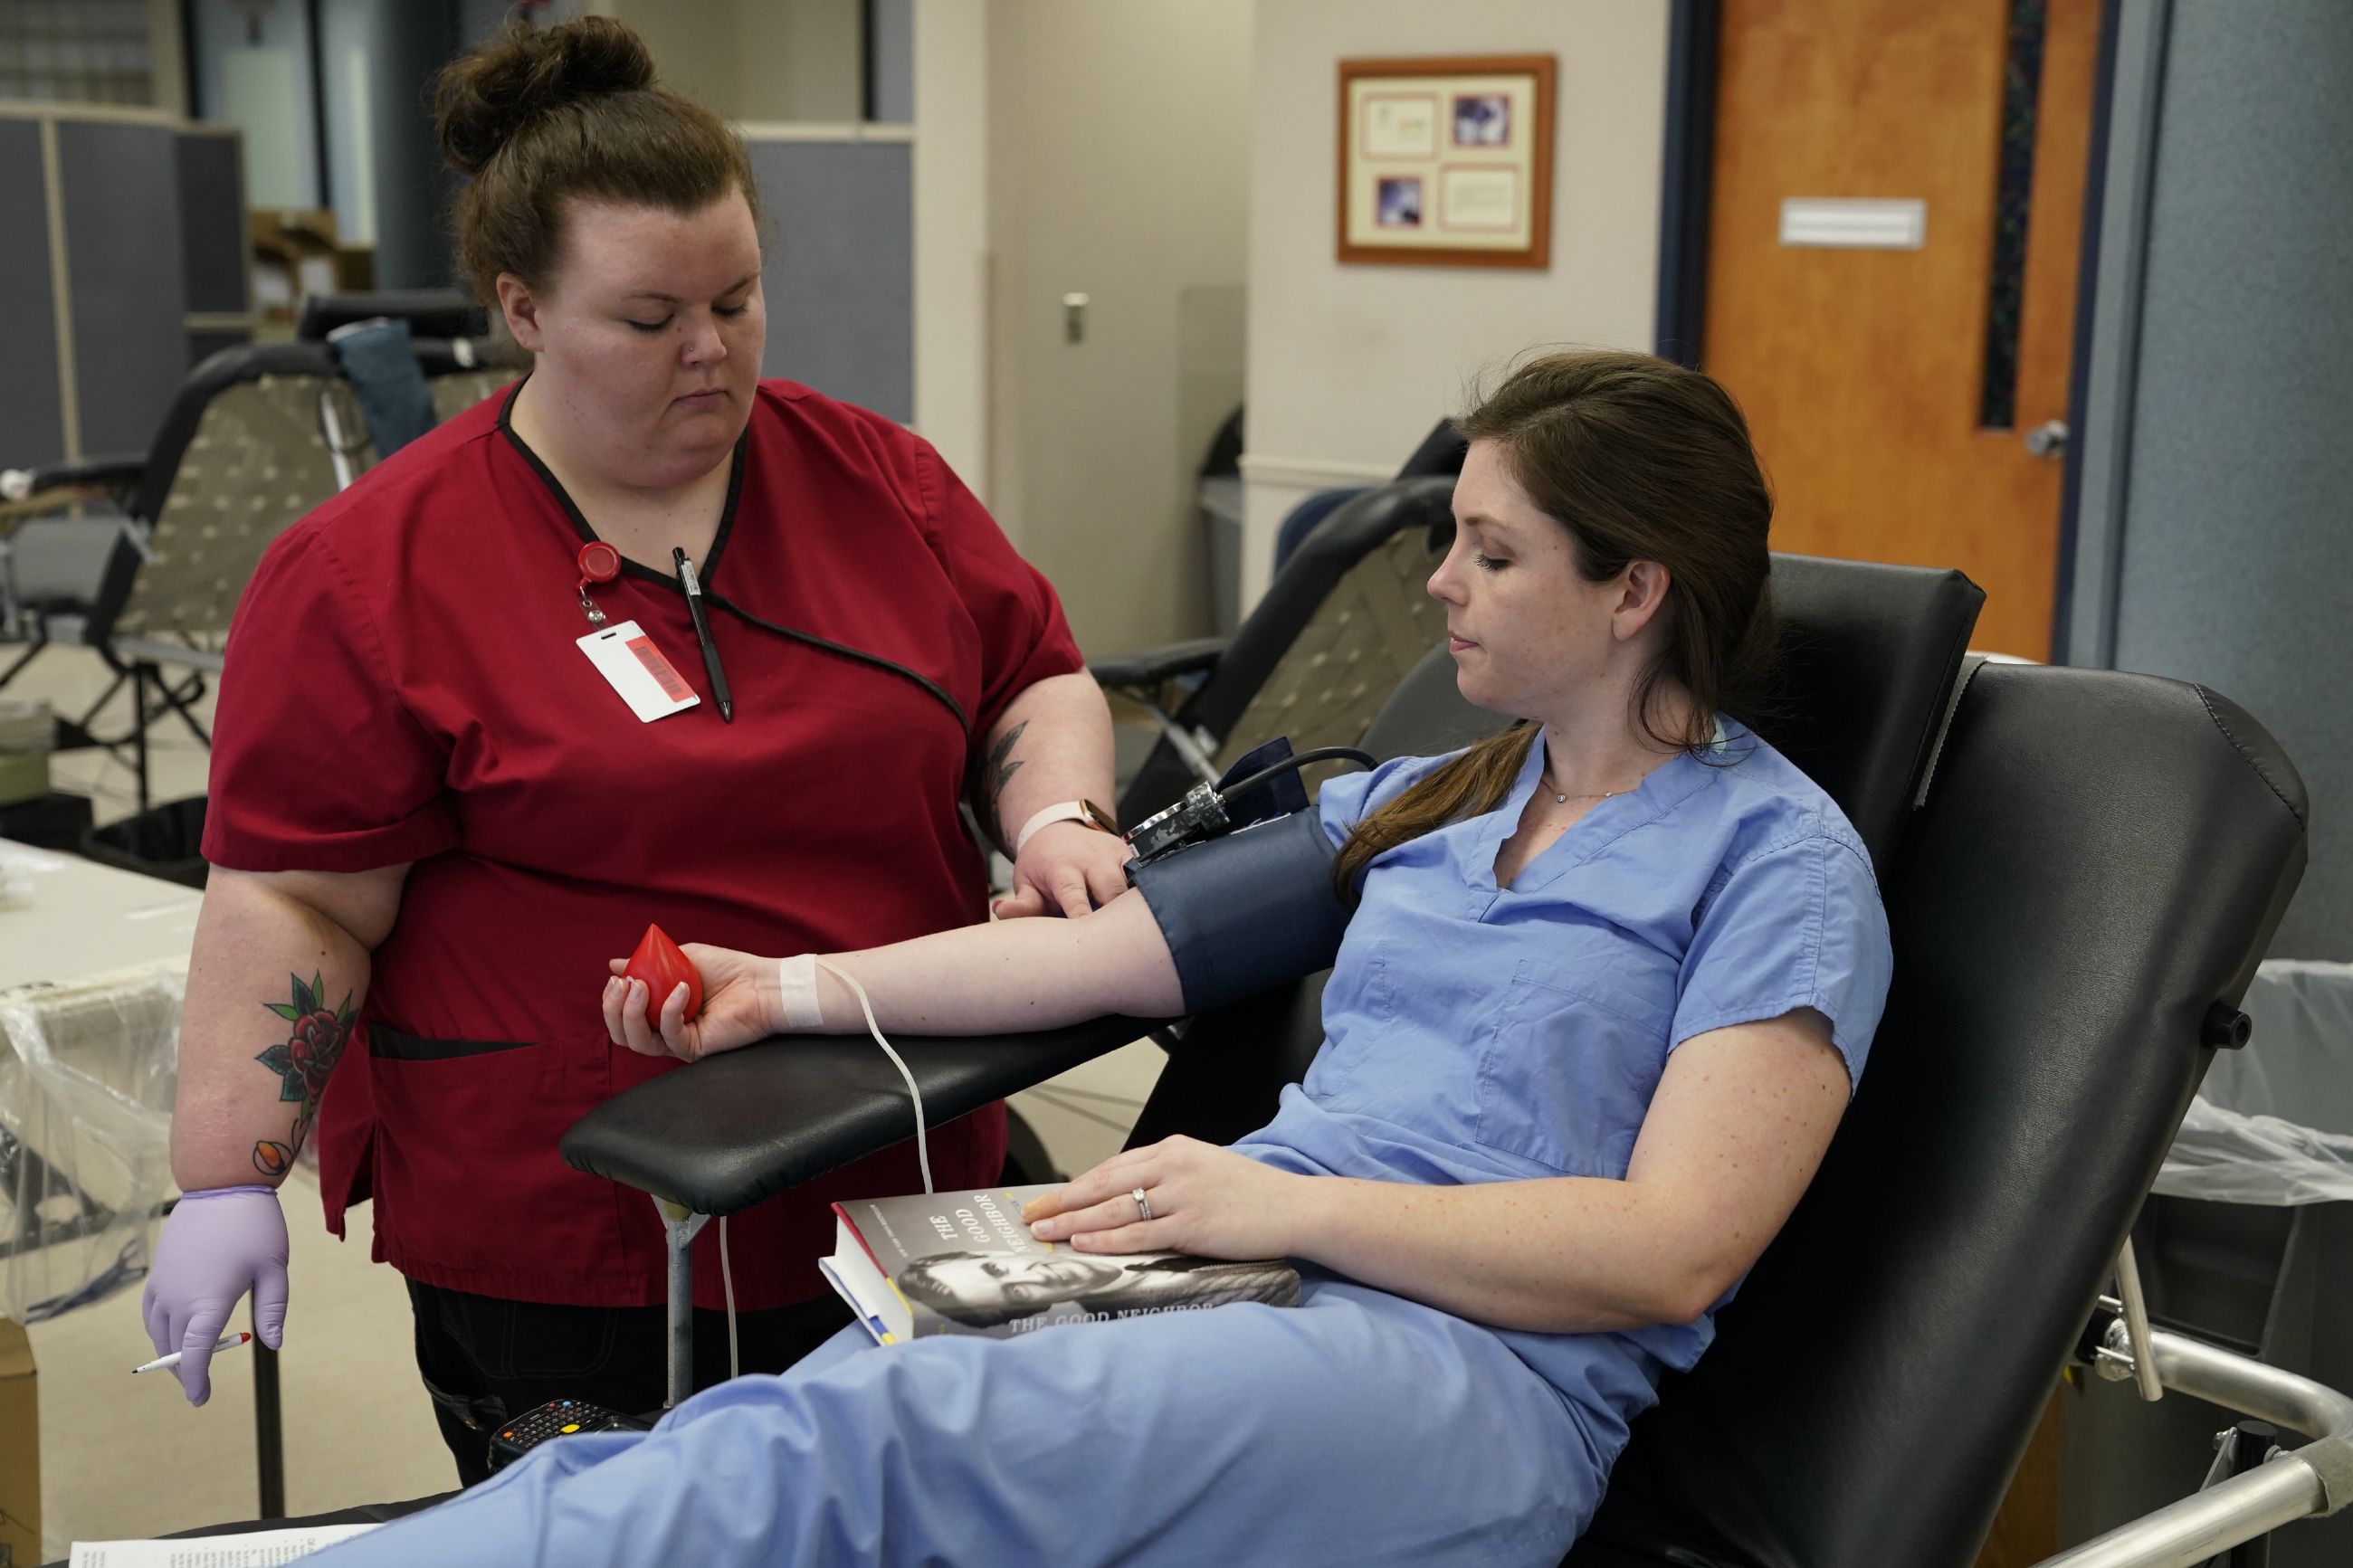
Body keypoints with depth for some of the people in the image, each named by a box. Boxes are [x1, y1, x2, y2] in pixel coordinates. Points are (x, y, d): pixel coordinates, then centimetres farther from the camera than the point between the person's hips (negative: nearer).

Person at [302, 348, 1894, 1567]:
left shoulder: (1780, 858, 1)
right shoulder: (1424, 800, 22)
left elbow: (1674, 1249, -11)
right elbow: (1109, 950, 18)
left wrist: (1289, 1203, -16)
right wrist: (794, 989, 11)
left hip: (1477, 1361, -6)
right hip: (1245, 1264, 6)